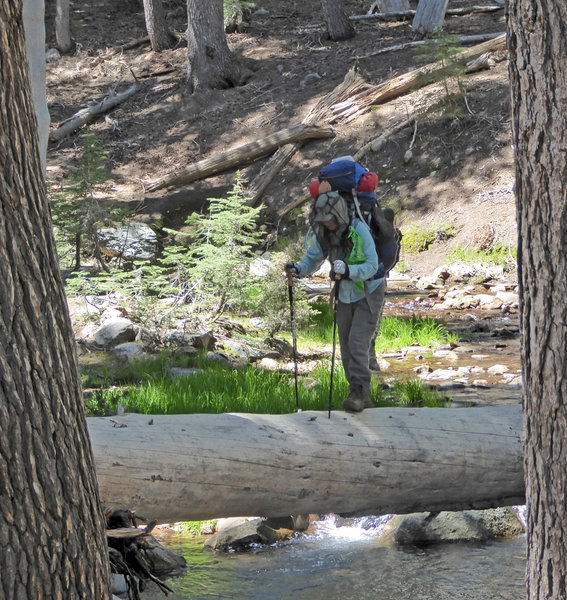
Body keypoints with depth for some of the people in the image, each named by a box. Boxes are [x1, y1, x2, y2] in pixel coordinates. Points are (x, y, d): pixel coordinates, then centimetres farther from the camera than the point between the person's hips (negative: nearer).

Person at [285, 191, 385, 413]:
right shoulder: (321, 234, -9)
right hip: (345, 295, 6)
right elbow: (312, 259, 4)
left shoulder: (359, 230, -25)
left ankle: (360, 392, -17)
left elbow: (371, 266, -26)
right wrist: (298, 269, -18)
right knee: (346, 346, 7)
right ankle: (360, 397, 15)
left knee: (357, 342, -18)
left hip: (368, 293, -6)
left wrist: (348, 271, -43)